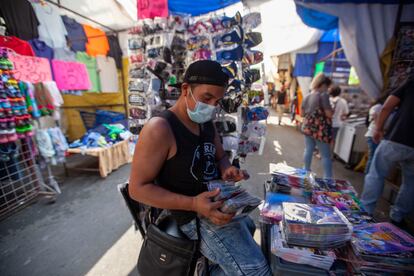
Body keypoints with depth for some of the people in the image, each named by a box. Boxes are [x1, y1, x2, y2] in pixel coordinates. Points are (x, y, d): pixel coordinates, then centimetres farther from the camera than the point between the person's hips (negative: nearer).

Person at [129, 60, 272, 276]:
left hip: (217, 203, 9)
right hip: (196, 216, -9)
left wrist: (227, 171, -10)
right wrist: (193, 203, -30)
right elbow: (138, 188, -20)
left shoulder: (207, 123, 4)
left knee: (247, 228, 32)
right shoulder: (159, 129, -22)